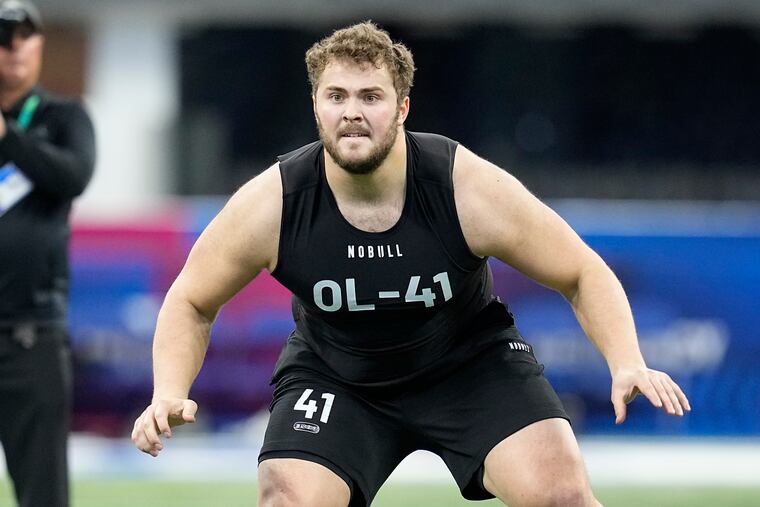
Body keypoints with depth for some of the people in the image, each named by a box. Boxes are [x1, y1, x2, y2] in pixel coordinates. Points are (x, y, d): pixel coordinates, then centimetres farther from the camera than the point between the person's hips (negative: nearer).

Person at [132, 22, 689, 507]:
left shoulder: (470, 189, -25)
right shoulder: (271, 205, -23)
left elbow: (585, 275, -13)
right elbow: (191, 302, -5)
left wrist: (628, 365, -29)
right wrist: (169, 395, -22)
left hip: (472, 365, 0)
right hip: (334, 378, 1)